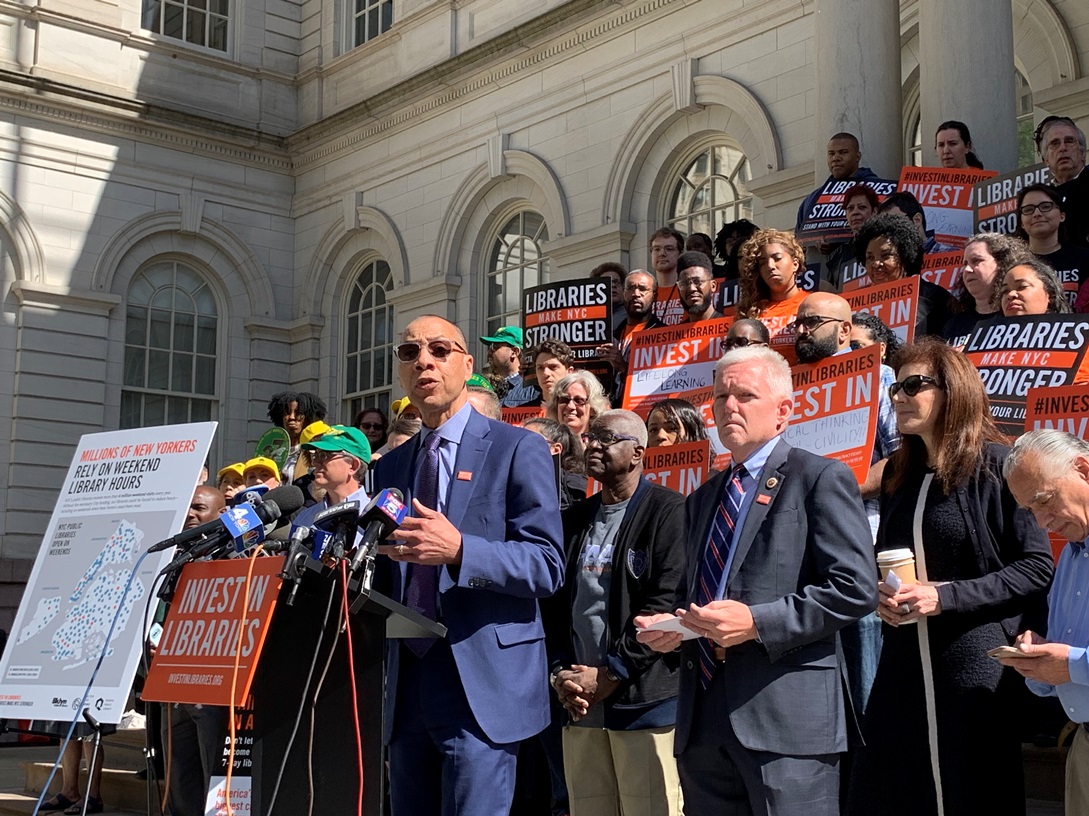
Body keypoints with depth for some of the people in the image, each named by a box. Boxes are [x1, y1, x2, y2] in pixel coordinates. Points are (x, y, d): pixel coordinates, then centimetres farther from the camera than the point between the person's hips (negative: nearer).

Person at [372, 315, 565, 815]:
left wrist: (458, 550, -24)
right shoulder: (390, 467, 16)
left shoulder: (517, 449, -2)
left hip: (481, 683, -6)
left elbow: (547, 567, -10)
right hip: (407, 682, 6)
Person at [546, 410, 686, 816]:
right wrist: (559, 672, 0)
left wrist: (611, 675, -12)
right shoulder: (574, 519, 17)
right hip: (579, 702, 6)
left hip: (644, 702, -6)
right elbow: (555, 602, 14)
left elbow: (667, 603, -13)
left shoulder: (668, 511, -4)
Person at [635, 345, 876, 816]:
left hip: (786, 715, -7)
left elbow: (855, 588, -11)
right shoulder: (701, 500, 22)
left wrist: (757, 622, -17)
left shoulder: (821, 479, -1)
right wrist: (666, 626, 7)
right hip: (703, 719, 7)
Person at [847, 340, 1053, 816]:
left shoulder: (994, 465, -7)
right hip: (903, 663, 6)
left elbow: (1038, 566, -11)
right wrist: (879, 592, 3)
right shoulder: (898, 473, 13)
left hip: (975, 664, -6)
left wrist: (947, 597, -16)